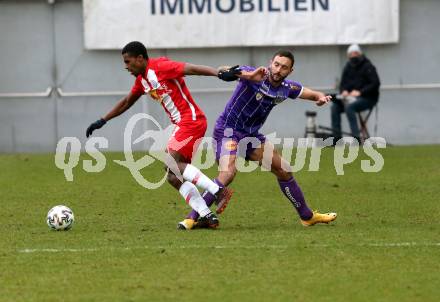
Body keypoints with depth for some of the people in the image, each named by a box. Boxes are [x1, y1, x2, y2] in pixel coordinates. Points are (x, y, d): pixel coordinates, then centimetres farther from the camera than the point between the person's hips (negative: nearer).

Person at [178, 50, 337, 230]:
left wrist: (321, 98, -11)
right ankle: (192, 218, -24)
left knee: (284, 170, 11)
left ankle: (307, 216, 28)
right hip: (228, 131, -8)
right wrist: (249, 76, -58)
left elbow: (311, 94, 15)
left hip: (251, 135, 8)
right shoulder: (255, 76, -21)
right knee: (227, 173, -29)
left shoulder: (287, 88, -1)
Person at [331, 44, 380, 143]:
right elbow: (342, 83, 17)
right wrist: (343, 91, -7)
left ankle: (356, 137, -33)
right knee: (335, 107, -15)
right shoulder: (348, 67, 13)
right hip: (351, 97, 7)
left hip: (367, 98, -7)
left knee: (349, 107, -32)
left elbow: (375, 83, -16)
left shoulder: (368, 67, -8)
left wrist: (360, 92, -23)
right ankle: (337, 137, -16)